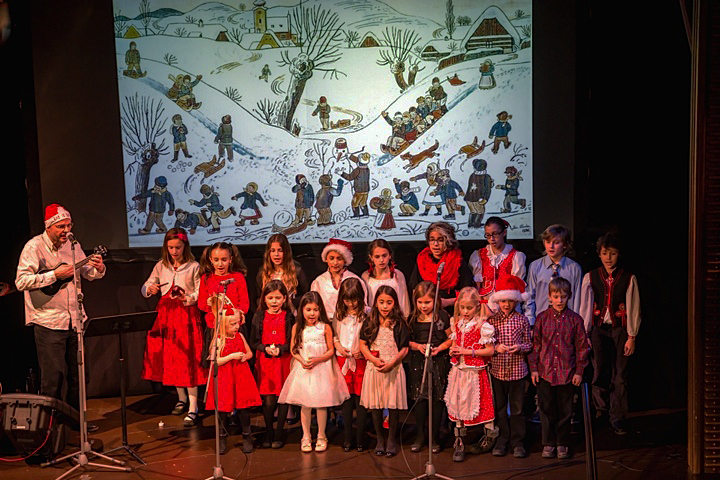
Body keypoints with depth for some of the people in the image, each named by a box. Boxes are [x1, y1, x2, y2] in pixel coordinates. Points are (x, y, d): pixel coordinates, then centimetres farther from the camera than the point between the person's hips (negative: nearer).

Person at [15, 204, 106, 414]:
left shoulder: (73, 245, 9)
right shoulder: (34, 247, -10)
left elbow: (86, 272, 16)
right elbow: (21, 281, -18)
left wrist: (98, 268, -7)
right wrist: (55, 275, -23)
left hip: (74, 319, 6)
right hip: (48, 322, -6)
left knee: (78, 375, 12)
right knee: (53, 377, -2)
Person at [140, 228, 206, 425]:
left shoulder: (193, 267, -3)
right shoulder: (161, 266, 9)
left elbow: (201, 294, -5)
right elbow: (145, 288, 12)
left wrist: (187, 298, -22)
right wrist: (149, 289, -10)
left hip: (187, 315, -5)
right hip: (166, 314, 5)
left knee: (188, 359, -8)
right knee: (170, 358, 10)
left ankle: (193, 406, -3)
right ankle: (181, 398, 28)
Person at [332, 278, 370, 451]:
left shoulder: (367, 313, -7)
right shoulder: (339, 313, 5)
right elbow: (333, 332, 14)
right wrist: (337, 344, -3)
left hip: (361, 360, -3)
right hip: (343, 359, 3)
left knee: (360, 397, 0)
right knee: (347, 398, 6)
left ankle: (360, 437, 11)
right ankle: (348, 437, 15)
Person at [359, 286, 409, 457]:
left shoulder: (399, 324, -3)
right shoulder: (370, 323, 2)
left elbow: (404, 349, -4)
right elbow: (363, 345, 4)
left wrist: (391, 364, -15)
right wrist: (374, 360, -11)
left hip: (394, 369, -2)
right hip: (373, 369, 2)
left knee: (393, 405, 3)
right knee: (375, 406, 8)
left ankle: (391, 440, 19)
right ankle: (380, 439, 24)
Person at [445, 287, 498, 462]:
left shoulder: (483, 326, -12)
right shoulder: (457, 324, 7)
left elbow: (490, 350, -11)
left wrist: (469, 351, -17)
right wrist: (453, 350, -1)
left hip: (475, 372, -5)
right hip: (458, 370, 6)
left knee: (481, 405, 3)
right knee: (458, 406, 8)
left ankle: (490, 436, 26)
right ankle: (459, 443, 18)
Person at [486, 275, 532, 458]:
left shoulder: (522, 320, -1)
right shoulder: (491, 320, 0)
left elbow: (529, 344, 5)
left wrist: (520, 347, -15)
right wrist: (496, 348, -15)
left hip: (517, 371, -1)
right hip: (497, 370, 1)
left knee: (517, 408, 7)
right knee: (499, 407, 11)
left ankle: (517, 442, 19)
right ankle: (502, 440, 24)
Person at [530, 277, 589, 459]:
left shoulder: (575, 319, -1)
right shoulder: (542, 318, 0)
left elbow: (581, 347, 3)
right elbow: (535, 344, 3)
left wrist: (579, 371, 1)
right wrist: (533, 368, 0)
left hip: (567, 373, 0)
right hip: (545, 372, 0)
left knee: (565, 410, 9)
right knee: (547, 409, 8)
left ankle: (562, 444, 24)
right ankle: (548, 443, 22)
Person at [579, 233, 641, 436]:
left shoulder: (628, 278, 1)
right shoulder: (590, 278, 5)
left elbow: (633, 309, 1)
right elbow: (585, 307, 6)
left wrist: (631, 337, -2)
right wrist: (583, 334, 3)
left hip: (620, 330, -1)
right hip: (598, 329, 1)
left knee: (620, 375, 3)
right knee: (600, 371, 0)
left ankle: (617, 417, 13)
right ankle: (600, 409, 17)